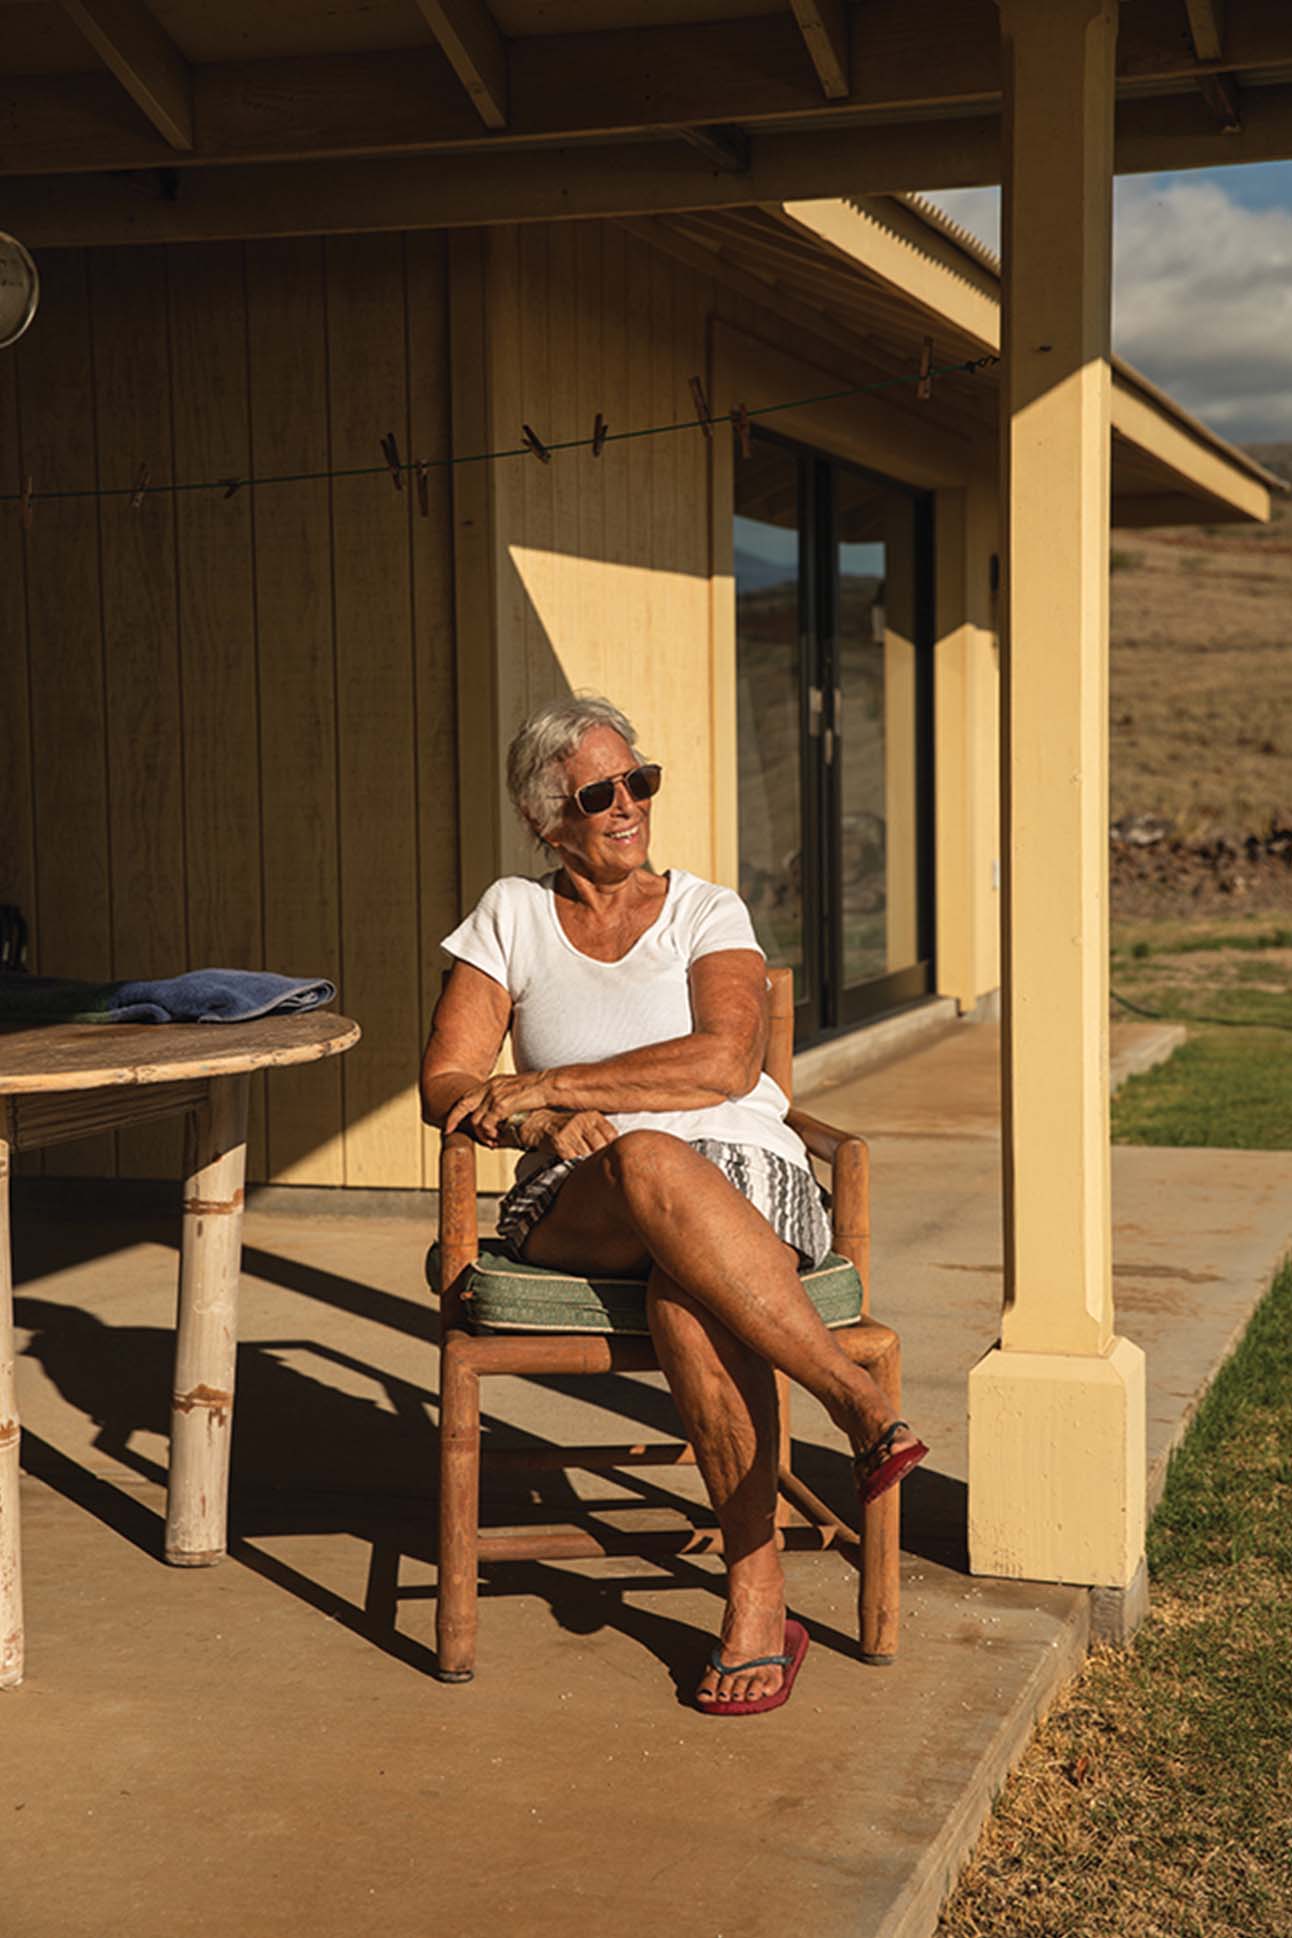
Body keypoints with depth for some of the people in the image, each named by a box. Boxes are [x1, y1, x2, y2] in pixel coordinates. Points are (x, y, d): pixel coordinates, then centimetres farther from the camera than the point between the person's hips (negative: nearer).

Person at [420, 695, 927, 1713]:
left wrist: (551, 1085, -12)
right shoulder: (511, 916, 13)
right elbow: (445, 1085, 6)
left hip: (745, 1178, 0)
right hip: (576, 1206, 1)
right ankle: (857, 1399, -36)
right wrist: (549, 1123, -15)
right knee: (647, 1161, -38)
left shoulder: (708, 912, 9)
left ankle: (758, 1595, -34)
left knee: (686, 1292, -38)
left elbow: (726, 1062, -9)